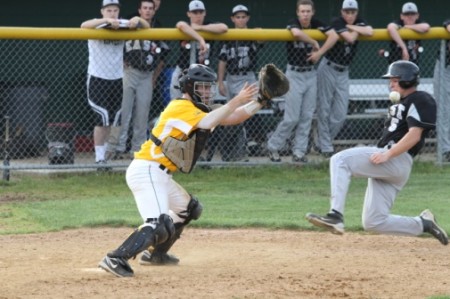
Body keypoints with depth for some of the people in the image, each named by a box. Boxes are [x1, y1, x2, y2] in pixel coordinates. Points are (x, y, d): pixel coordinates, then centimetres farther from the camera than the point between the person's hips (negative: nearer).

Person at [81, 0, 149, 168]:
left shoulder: (123, 25, 2)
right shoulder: (97, 26, -10)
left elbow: (146, 27, 2)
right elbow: (84, 26, -31)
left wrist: (138, 20, -21)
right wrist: (106, 21, -45)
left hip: (117, 79, 5)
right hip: (97, 79, -5)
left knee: (112, 119, 9)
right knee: (103, 118, -10)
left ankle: (102, 152, 23)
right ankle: (99, 158, -4)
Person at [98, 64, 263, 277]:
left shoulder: (193, 109, 19)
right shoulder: (182, 107, -9)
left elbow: (231, 119, 16)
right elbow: (207, 122, -28)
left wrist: (259, 102, 6)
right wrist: (237, 101, -28)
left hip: (159, 175, 11)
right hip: (147, 170, -11)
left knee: (188, 208, 29)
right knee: (160, 225, -26)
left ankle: (157, 254, 34)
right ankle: (115, 259, -34)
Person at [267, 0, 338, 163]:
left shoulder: (316, 24, -2)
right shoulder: (293, 24, -14)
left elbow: (334, 36, -10)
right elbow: (297, 33, -37)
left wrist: (319, 53, -16)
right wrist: (314, 43, -22)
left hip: (311, 74, 4)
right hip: (294, 74, -4)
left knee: (307, 116, 4)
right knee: (292, 117, -7)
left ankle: (299, 152, 10)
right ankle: (273, 146, 9)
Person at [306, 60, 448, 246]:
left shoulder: (420, 100, -4)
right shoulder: (400, 104, 27)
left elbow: (414, 135, -16)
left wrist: (388, 154, -23)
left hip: (397, 160, -10)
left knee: (340, 160, -23)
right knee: (373, 223, 6)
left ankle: (335, 215, -33)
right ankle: (423, 224, 16)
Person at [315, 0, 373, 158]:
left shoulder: (359, 22, 3)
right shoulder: (337, 22, -13)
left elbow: (370, 32, -17)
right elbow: (350, 38, -26)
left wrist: (351, 26, -13)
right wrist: (357, 30, -8)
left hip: (343, 72, 5)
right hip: (328, 68, -5)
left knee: (340, 114, 1)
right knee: (325, 109, -3)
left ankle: (322, 142, 14)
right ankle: (325, 147, 3)